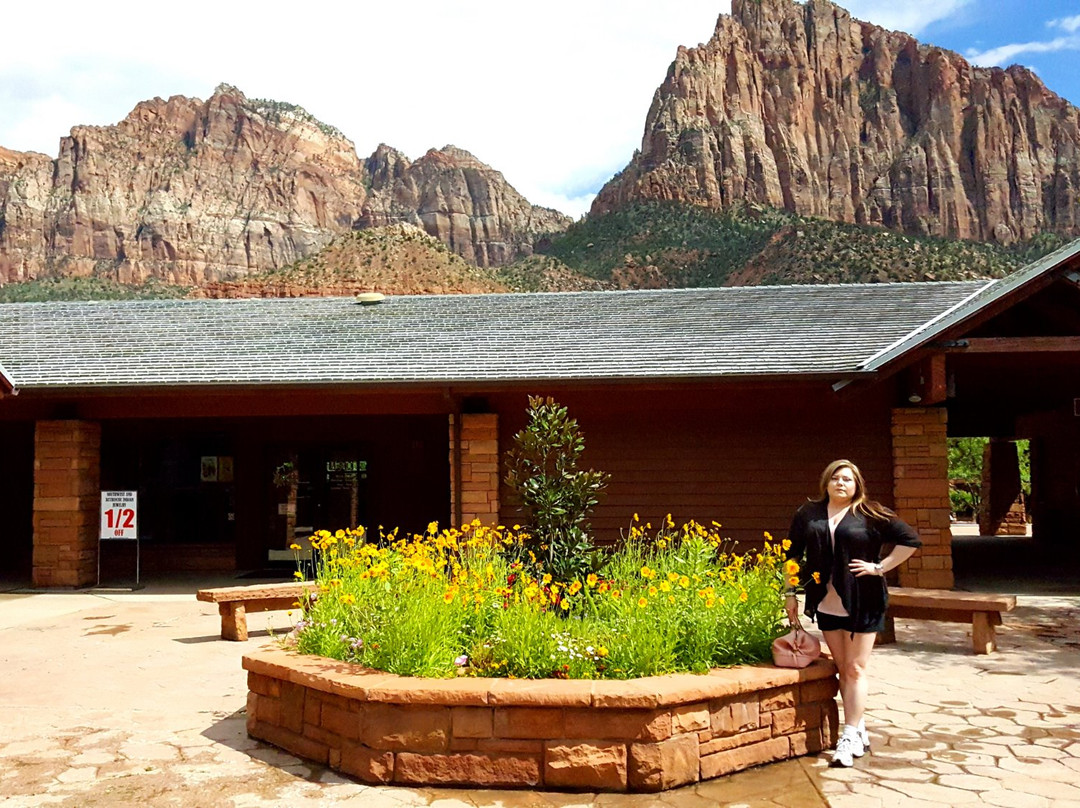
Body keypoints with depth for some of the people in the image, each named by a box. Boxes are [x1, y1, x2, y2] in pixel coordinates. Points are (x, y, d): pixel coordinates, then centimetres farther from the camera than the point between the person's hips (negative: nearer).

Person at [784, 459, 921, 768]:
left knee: (855, 670, -3)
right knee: (842, 668, 10)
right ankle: (859, 731, 21)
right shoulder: (808, 514, 6)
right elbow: (793, 555, 12)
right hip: (827, 604, 4)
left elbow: (910, 539, -3)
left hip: (862, 603, -4)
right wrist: (790, 593, 8)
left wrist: (880, 567, -9)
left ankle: (850, 738, 1)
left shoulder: (870, 514, -4)